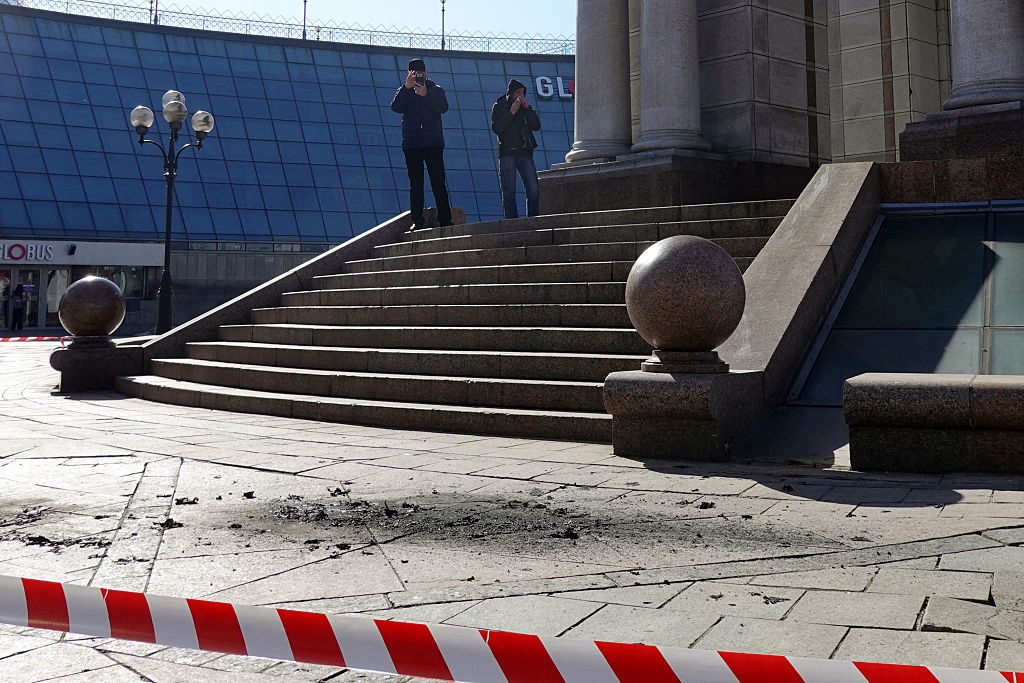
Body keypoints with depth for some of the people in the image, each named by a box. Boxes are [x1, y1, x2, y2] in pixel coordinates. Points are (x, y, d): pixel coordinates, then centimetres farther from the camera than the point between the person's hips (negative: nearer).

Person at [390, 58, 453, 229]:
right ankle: (417, 221, 4)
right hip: (411, 145, 1)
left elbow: (443, 107, -10)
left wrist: (426, 95, -22)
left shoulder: (436, 90, 9)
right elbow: (395, 107, -9)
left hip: (434, 143, -1)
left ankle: (445, 220, 0)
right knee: (415, 184, 2)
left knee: (439, 183, -3)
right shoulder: (404, 92, 11)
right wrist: (406, 87, -19)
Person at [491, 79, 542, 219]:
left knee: (533, 189, -6)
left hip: (525, 153, 3)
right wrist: (511, 112, -12)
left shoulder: (526, 106, 17)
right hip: (507, 153, -3)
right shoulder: (499, 106, 6)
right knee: (509, 191, -5)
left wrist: (528, 108, -4)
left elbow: (536, 126, 5)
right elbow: (496, 128, -8)